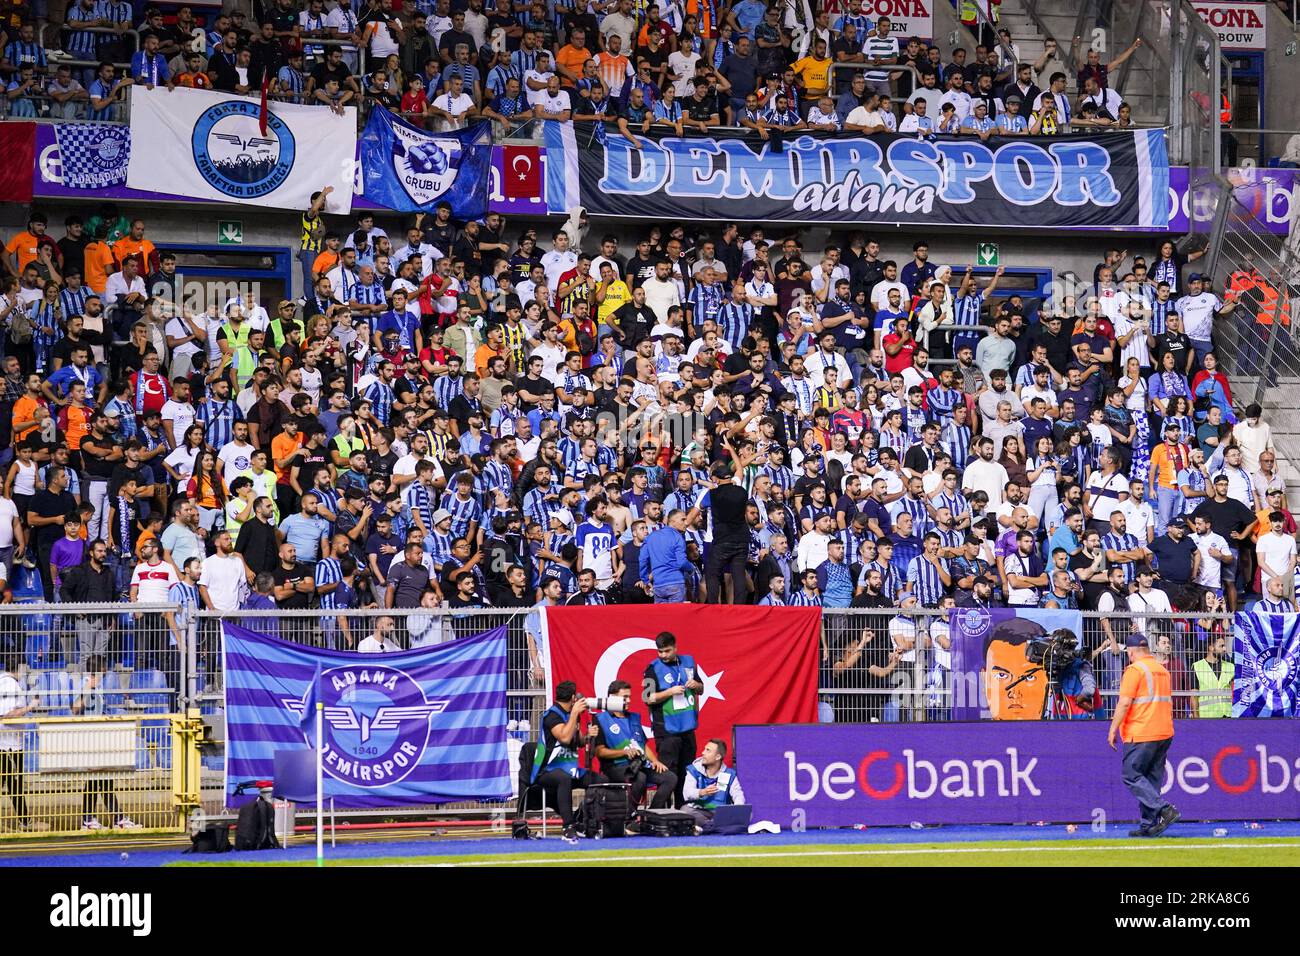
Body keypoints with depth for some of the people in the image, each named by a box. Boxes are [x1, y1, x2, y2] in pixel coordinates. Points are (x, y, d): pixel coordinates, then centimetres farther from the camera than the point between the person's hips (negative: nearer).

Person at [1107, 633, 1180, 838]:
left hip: (1141, 735, -8)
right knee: (1152, 780, 10)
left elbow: (1125, 703, -15)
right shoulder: (1163, 670, 17)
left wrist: (1113, 729, -10)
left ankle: (1165, 810, -18)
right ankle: (1150, 825, 7)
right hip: (1164, 733, 8)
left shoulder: (1135, 669, -9)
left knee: (1131, 775, -6)